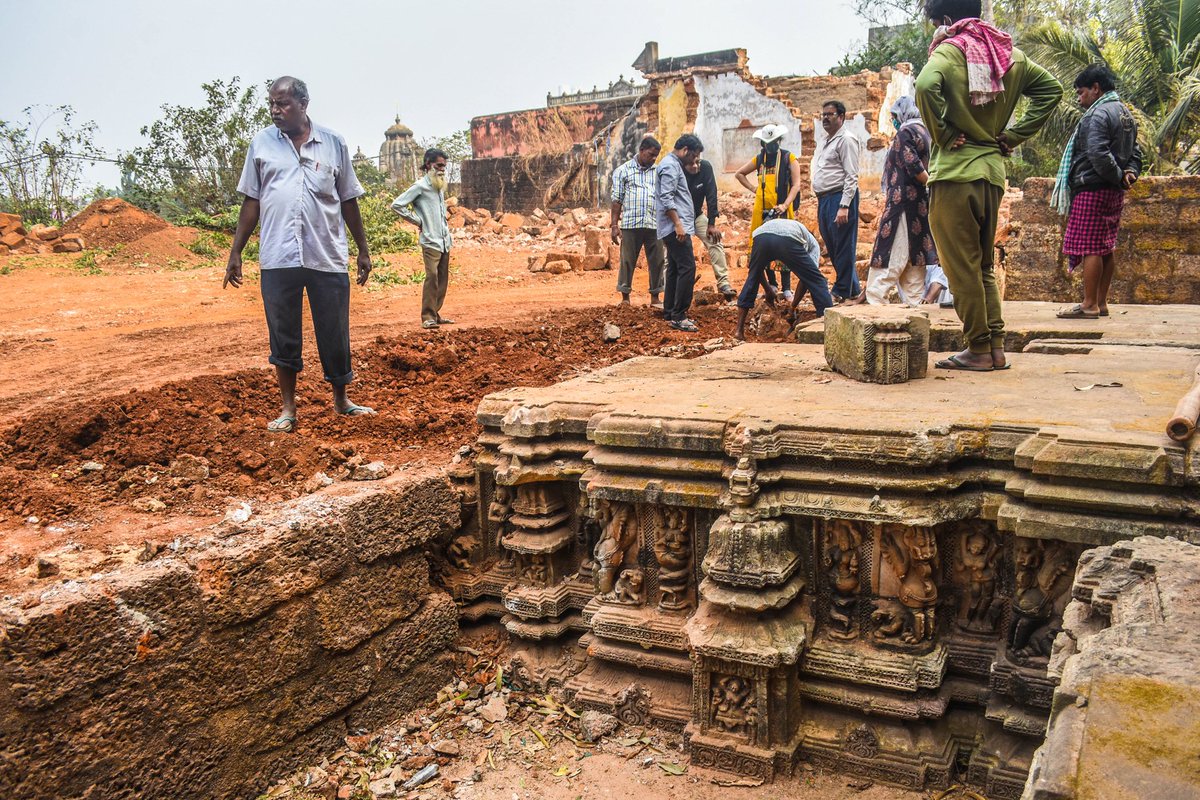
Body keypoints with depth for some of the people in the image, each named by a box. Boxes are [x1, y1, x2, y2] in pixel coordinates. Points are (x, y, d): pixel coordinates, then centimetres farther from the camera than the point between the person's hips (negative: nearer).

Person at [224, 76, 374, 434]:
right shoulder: (262, 143, 7)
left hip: (329, 258, 0)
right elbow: (251, 202, 9)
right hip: (278, 259, 0)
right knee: (283, 336, 7)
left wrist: (363, 250, 10)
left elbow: (348, 200, 11)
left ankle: (341, 399, 24)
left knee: (335, 334, 7)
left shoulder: (333, 143, 7)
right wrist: (235, 253, 7)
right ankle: (288, 408, 18)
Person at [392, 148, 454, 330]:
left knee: (443, 279, 8)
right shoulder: (420, 186, -8)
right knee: (432, 276, -17)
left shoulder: (440, 187, 16)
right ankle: (427, 317, -16)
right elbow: (397, 205, -11)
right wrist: (417, 220, -8)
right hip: (430, 241, -8)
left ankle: (435, 313, 16)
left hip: (445, 240, 8)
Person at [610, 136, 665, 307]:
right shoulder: (623, 171, 7)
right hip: (630, 225, -3)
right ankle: (625, 297, 11)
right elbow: (617, 200, 3)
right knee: (627, 262, 1)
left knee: (656, 262, 3)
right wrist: (614, 225, -3)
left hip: (654, 225, 3)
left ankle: (655, 298, 12)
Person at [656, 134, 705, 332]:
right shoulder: (670, 165, -11)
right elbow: (666, 198, -20)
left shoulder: (674, 165, 21)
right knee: (687, 267, -14)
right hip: (675, 227, -11)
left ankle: (669, 313, 17)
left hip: (675, 228, 11)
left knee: (674, 269, 12)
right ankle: (678, 316, -14)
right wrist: (678, 224, -24)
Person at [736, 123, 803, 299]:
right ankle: (772, 285, 19)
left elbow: (796, 185, -6)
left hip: (782, 211, -4)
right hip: (762, 210, 4)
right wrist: (752, 188, 10)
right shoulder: (759, 159, 11)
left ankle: (787, 289, 5)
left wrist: (785, 205, -19)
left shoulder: (789, 159, 0)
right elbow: (740, 174, 25)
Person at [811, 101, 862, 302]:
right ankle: (853, 289, 21)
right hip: (824, 200, 10)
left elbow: (851, 177, -15)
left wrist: (844, 206, -22)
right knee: (832, 248, 12)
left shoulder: (846, 140, -7)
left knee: (843, 248, -4)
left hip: (839, 199, -10)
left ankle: (841, 292, 1)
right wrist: (821, 203, 18)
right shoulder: (826, 141, 22)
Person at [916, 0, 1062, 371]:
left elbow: (927, 86, -26)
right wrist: (1012, 136, 11)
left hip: (954, 170, -7)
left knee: (962, 268, 0)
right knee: (984, 265, 16)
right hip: (993, 170, 7)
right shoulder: (1010, 53, 12)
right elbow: (1051, 88, 14)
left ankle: (979, 350, 3)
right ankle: (997, 347, 15)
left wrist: (943, 134, -14)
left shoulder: (948, 50, -7)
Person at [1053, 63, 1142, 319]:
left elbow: (1098, 155, -22)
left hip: (1093, 189, -10)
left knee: (1089, 247, -8)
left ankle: (1089, 305, -7)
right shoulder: (1125, 113, 19)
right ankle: (1101, 302, 16)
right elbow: (1134, 151, 19)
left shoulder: (1099, 114, -12)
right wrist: (1130, 173, 3)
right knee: (1106, 248, 11)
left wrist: (1118, 178, -11)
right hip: (1113, 192, 10)